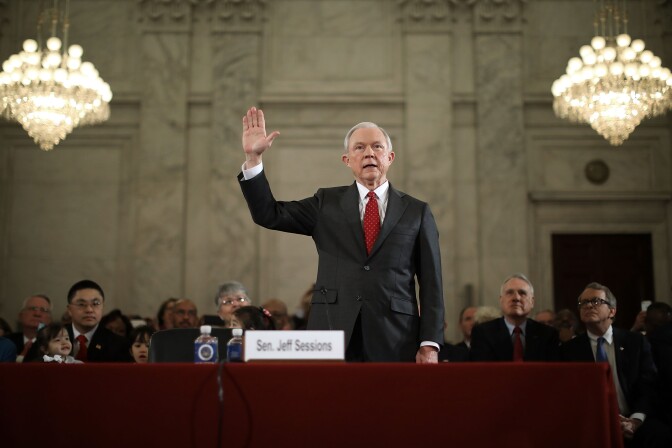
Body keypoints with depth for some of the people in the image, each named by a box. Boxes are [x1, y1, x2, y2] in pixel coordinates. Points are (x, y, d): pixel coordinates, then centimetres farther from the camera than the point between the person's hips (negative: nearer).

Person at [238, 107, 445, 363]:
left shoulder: (417, 212, 8)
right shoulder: (327, 203, 12)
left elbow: (431, 283, 5)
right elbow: (268, 214, 5)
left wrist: (430, 345, -3)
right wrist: (253, 157, -5)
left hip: (395, 342, 0)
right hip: (332, 335, 1)